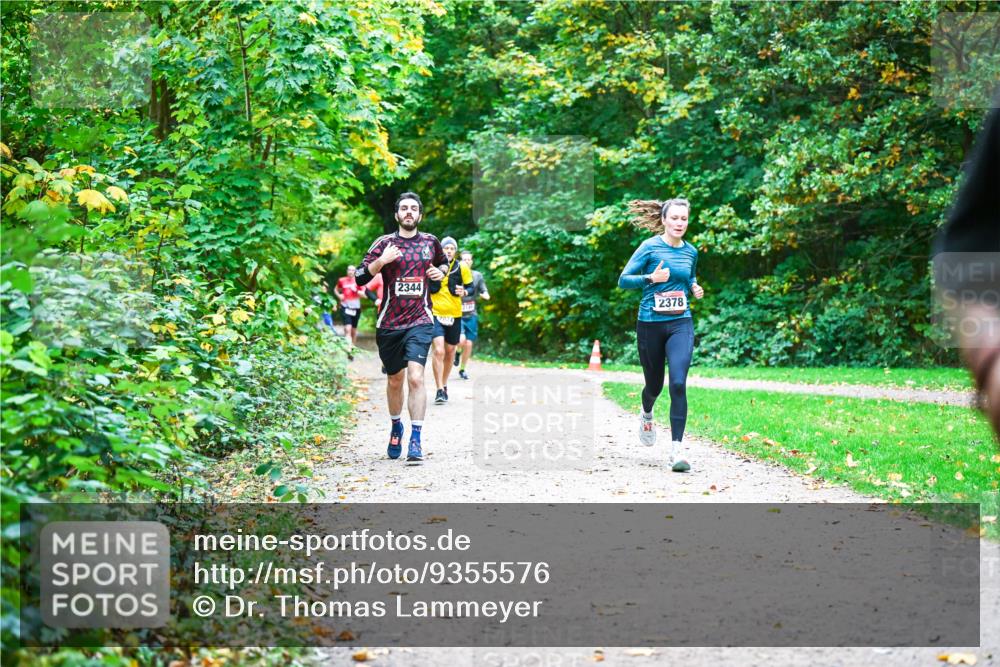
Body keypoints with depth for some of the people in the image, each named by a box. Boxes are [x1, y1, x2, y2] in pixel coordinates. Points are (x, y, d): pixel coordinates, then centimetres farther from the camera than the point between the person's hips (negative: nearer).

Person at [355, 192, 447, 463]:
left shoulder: (431, 242, 9)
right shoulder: (384, 243, 3)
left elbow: (443, 263, 30)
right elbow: (360, 278, -2)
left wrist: (441, 273, 7)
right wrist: (381, 261, -18)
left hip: (420, 321, -1)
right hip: (389, 324, 1)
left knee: (416, 377, -19)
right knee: (395, 380, 13)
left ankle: (415, 440, -19)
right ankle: (396, 427, 38)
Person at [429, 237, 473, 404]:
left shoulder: (462, 268, -1)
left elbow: (471, 287, 6)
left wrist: (464, 292, -15)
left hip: (454, 315, 2)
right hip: (436, 314, -2)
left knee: (449, 353, 14)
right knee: (439, 351, -17)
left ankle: (444, 386, 32)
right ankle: (440, 390, -15)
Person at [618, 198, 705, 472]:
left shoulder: (691, 252, 7)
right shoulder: (650, 247, -6)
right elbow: (623, 280, -7)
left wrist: (695, 288, 4)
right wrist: (651, 278, -22)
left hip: (681, 324, 2)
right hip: (650, 324, -2)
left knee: (678, 383, -16)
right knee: (654, 384, 13)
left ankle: (677, 450, -16)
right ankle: (646, 414, 51)